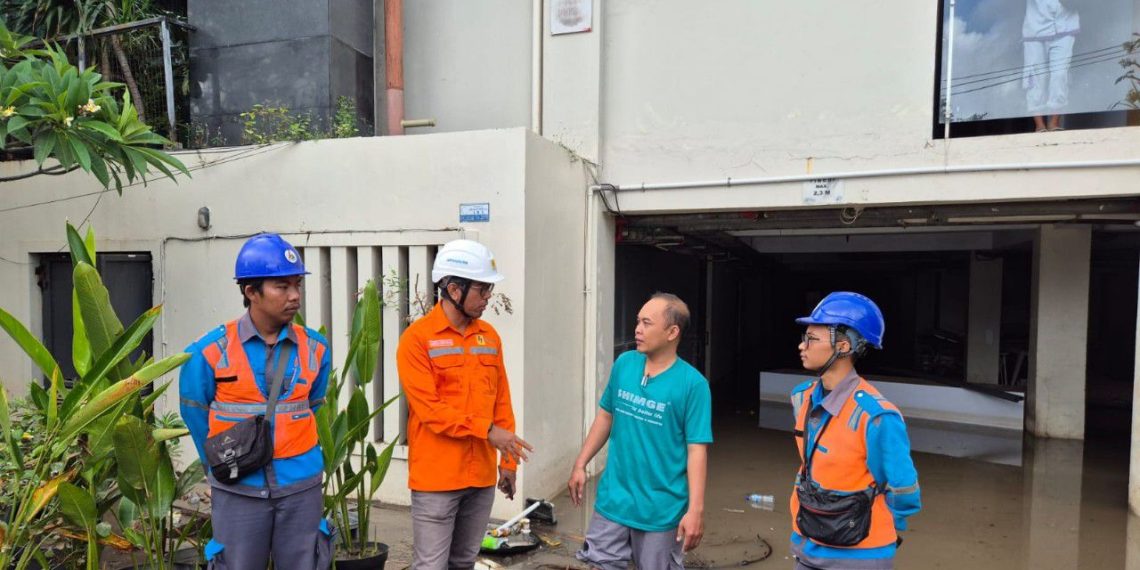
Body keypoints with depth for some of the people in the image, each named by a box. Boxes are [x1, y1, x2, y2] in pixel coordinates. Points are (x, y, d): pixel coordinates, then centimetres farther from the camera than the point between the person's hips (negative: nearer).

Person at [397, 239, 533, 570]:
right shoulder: (418, 338, -10)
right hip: (437, 477, -5)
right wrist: (487, 431, -18)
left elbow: (501, 401, 10)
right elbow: (429, 409, -16)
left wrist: (509, 460, 10)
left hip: (482, 475, 5)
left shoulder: (489, 336, 8)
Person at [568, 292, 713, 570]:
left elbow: (697, 449, -14)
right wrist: (580, 464, 9)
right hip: (613, 499, 4)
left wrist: (696, 509, -18)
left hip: (661, 508, -4)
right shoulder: (624, 364, -1)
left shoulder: (692, 383, -15)